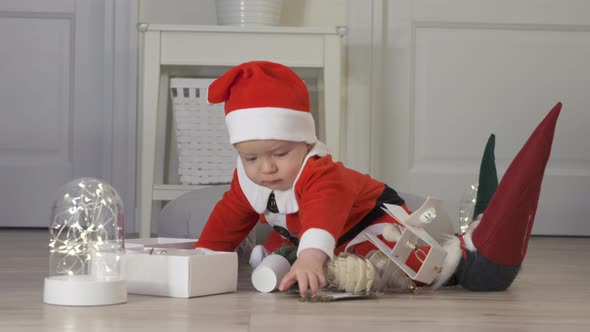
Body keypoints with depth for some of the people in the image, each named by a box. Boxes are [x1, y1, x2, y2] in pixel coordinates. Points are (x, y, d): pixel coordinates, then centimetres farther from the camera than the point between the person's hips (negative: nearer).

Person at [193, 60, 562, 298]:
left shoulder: (322, 175, -39)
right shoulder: (247, 181, -12)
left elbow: (324, 215, -61)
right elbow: (229, 218, 8)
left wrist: (310, 258, -80)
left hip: (373, 226, -9)